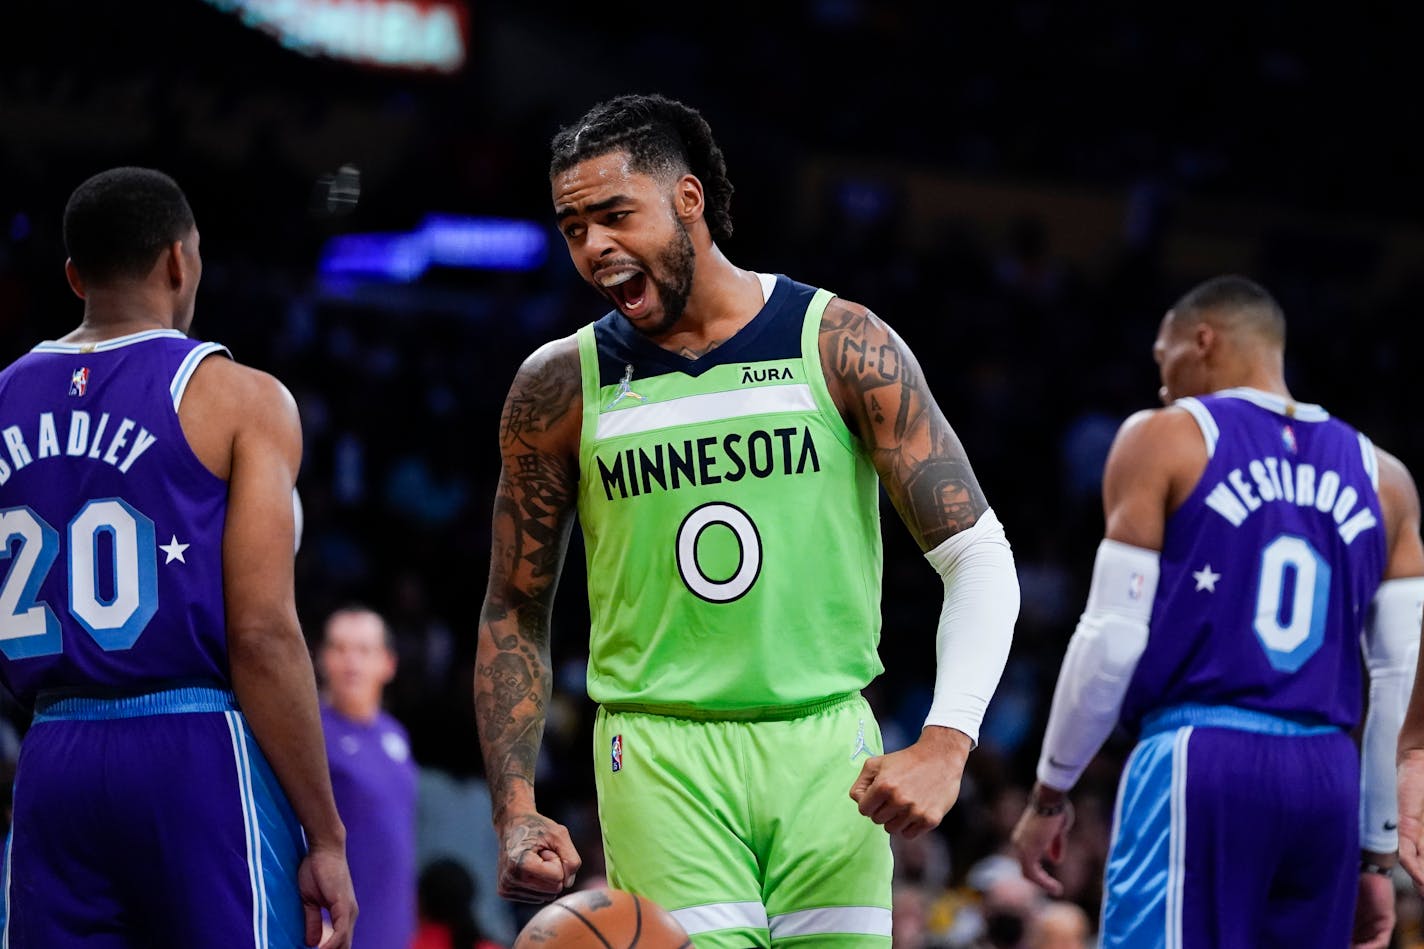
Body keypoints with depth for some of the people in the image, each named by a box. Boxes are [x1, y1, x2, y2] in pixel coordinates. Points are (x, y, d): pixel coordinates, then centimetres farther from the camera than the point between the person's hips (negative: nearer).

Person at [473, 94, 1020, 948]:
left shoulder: (840, 347, -1)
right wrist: (516, 811, 2)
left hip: (826, 745, 0)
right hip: (664, 756, 0)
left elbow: (977, 555, -2)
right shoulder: (560, 387, 4)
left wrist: (945, 744, -16)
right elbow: (515, 612, 12)